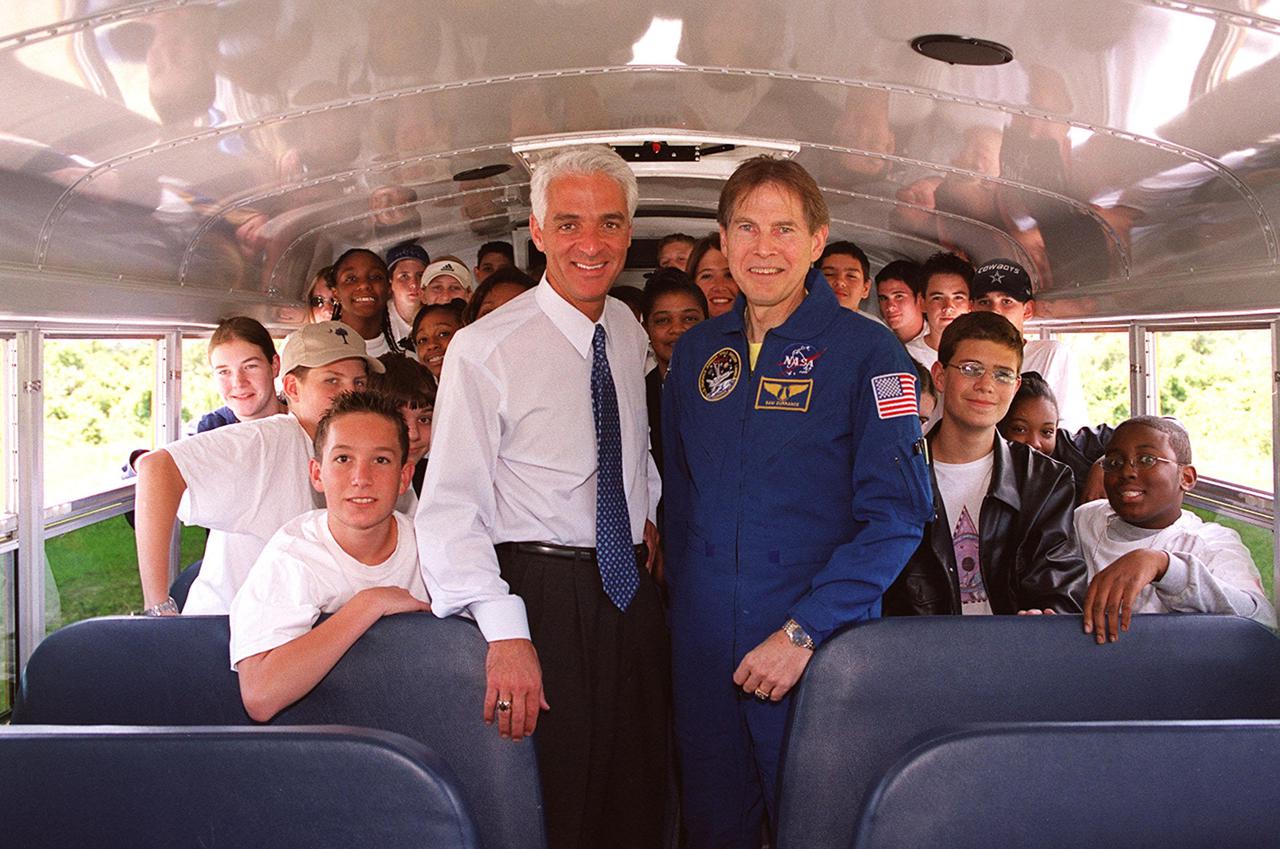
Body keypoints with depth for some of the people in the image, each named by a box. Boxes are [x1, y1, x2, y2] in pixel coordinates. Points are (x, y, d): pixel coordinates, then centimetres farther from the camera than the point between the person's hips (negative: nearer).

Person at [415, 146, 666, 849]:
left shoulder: (630, 332, 8)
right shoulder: (485, 350, -13)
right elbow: (450, 508, -18)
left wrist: (648, 511, 11)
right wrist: (505, 632, -27)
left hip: (631, 589, 6)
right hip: (542, 595, -6)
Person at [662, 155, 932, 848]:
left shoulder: (866, 350, -7)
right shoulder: (695, 351, 7)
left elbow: (897, 512, -13)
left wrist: (803, 632, -19)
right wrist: (682, 610, 6)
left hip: (820, 648, -3)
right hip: (701, 646, 4)